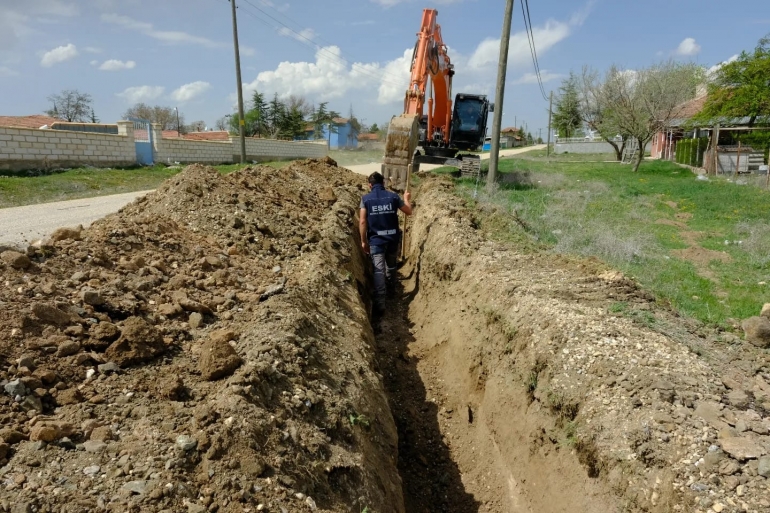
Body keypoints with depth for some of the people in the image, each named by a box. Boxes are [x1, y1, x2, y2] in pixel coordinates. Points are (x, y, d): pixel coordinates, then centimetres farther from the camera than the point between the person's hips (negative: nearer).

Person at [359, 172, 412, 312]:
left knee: (379, 270, -3)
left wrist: (363, 241, -1)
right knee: (391, 265, 25)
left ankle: (380, 302, -9)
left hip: (376, 239, -2)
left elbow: (362, 222, -10)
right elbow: (409, 212, 11)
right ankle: (391, 287, 46)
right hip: (393, 237, 2)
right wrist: (407, 199, 30)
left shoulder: (366, 199, -5)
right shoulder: (393, 196, -1)